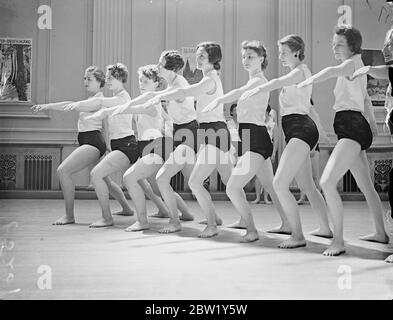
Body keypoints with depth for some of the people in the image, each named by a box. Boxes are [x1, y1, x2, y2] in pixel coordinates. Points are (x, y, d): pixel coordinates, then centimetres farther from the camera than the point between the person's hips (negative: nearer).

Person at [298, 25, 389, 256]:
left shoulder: (354, 62, -5)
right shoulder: (355, 68, 23)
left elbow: (333, 71, -30)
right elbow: (366, 98, 36)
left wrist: (309, 81, -32)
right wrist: (372, 122, 46)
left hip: (352, 127, -11)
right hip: (357, 128, 11)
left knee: (327, 182, -22)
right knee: (366, 186, 20)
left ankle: (338, 240, -20)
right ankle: (381, 233, 34)